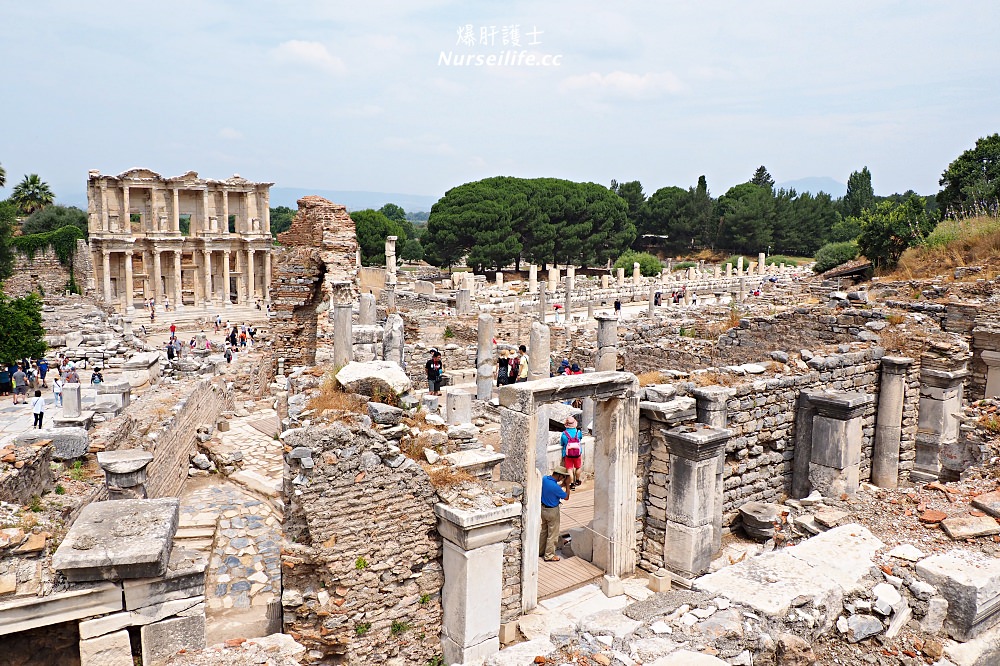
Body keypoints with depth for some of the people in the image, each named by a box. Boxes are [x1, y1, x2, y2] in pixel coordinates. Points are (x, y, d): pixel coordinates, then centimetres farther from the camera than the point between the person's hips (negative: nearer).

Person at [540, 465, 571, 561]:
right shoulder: (555, 487, -30)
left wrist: (562, 484, 6)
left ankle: (540, 551, 34)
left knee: (544, 531, 23)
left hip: (543, 509, 8)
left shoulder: (544, 479, -7)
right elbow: (566, 497, -16)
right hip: (552, 511, -8)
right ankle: (549, 555, 15)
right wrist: (567, 484, -11)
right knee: (552, 534, 7)